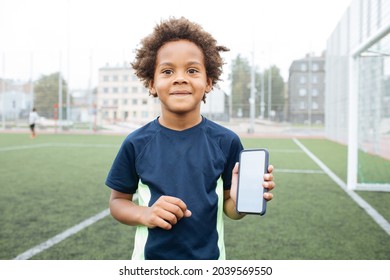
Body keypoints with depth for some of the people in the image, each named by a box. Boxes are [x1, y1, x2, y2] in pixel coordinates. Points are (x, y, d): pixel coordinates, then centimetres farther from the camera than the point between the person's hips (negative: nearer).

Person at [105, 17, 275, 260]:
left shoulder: (226, 141, -10)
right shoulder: (137, 143, -10)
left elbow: (229, 208, -3)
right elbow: (118, 201, 0)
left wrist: (240, 201, -23)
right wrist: (145, 214, -18)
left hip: (209, 257, 0)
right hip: (151, 256, 0)